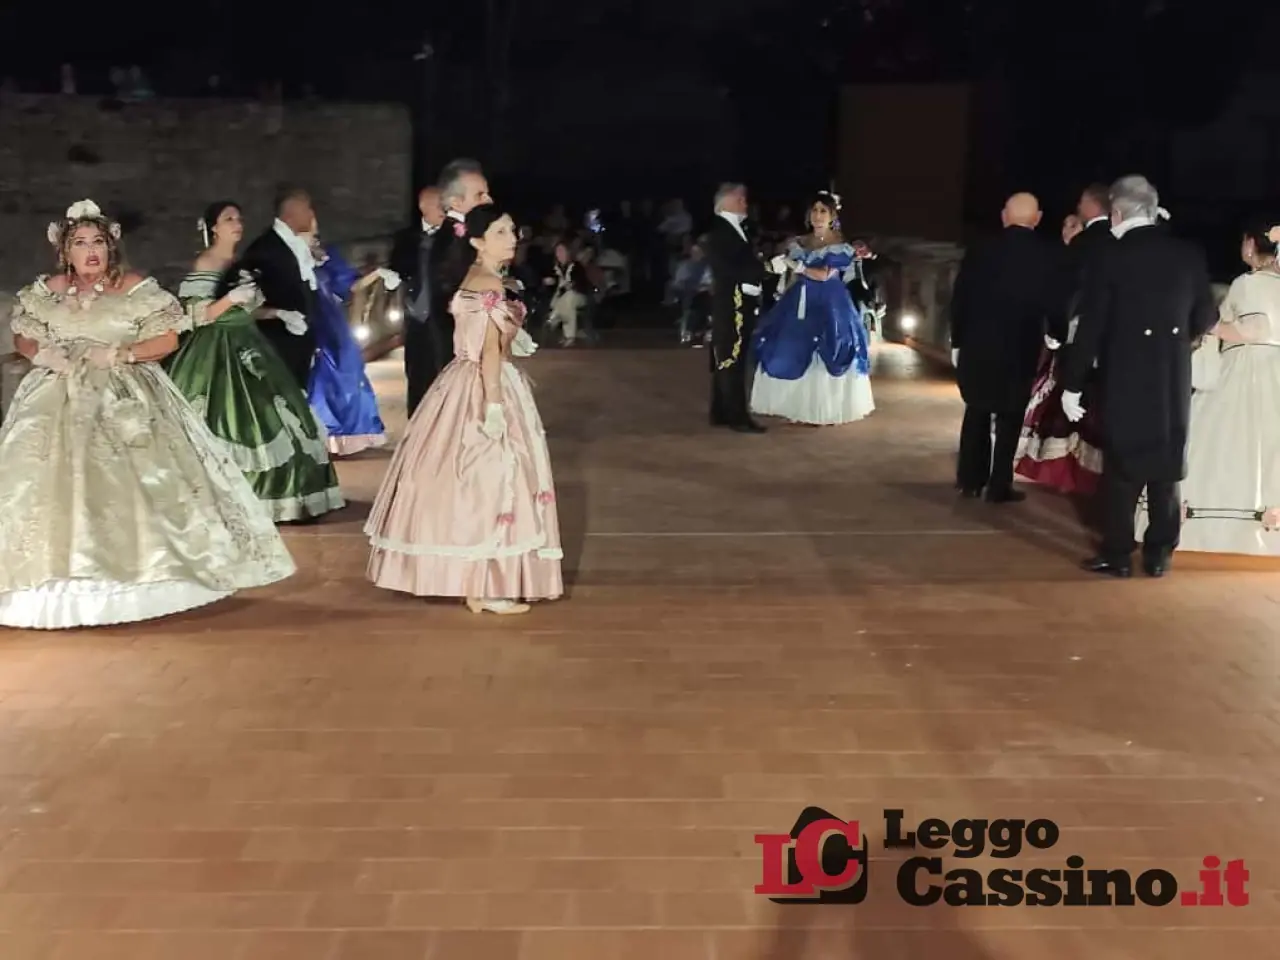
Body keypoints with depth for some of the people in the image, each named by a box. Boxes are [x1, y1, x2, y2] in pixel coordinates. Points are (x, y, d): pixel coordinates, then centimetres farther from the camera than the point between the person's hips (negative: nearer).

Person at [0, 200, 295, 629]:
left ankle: (143, 572, 2)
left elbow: (168, 339, -5)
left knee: (139, 482, -9)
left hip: (127, 399, -2)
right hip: (61, 400, 3)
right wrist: (41, 354, -7)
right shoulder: (46, 292, 5)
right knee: (47, 488, -5)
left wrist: (121, 355, -16)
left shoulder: (135, 288, -4)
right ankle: (62, 581, 3)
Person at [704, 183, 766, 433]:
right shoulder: (717, 231, -10)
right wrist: (764, 268, -19)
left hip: (743, 304, 9)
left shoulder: (738, 229, 18)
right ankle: (737, 417, -6)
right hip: (729, 304, -9)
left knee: (729, 360, 11)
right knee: (732, 360, -7)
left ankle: (721, 413, 16)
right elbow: (726, 268, -18)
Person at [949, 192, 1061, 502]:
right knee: (1009, 418, 6)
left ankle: (969, 480, 19)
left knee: (976, 412, 16)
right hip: (1021, 350, -2)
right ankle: (999, 486, 5)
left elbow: (959, 300, -1)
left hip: (977, 346, 2)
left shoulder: (979, 252, -3)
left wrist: (957, 342, 9)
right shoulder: (1046, 257, -8)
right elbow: (1053, 304, -3)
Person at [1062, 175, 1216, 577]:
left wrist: (1072, 384, -5)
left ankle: (1117, 554, 8)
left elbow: (1091, 326, -10)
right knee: (1166, 465, 11)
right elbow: (1206, 317, 7)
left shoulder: (1111, 256, -10)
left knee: (1122, 465, 4)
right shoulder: (1189, 254, 1)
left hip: (1125, 376, -3)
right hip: (1174, 377, 3)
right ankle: (1159, 553, 15)